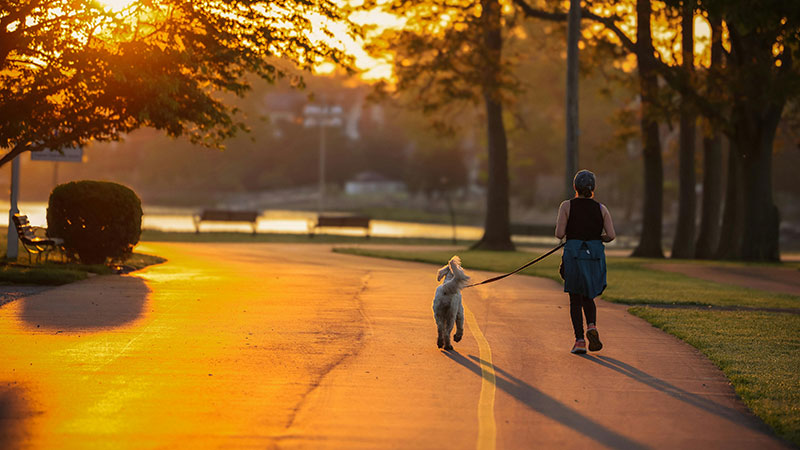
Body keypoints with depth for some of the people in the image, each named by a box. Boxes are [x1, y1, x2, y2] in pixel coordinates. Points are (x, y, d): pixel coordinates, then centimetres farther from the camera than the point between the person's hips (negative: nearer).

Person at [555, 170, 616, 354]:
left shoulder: (567, 206, -3)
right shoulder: (601, 208, 4)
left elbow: (560, 234, -8)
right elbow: (611, 235, -2)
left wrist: (559, 227, 14)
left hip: (573, 255, -2)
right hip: (595, 255, 2)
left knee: (575, 300, 7)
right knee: (588, 298, 17)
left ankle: (579, 339, -4)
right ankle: (592, 326, -10)